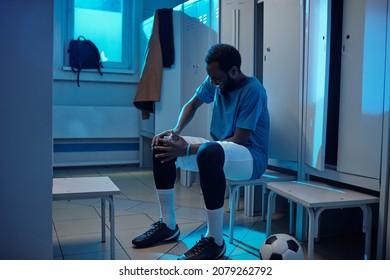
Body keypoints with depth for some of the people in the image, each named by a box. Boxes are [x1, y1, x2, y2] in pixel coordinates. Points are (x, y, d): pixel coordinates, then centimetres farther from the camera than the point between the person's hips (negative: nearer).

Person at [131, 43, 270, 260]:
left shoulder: (253, 90, -21)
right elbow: (192, 104, 15)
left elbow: (239, 141, -24)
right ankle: (168, 225, -1)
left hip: (251, 157, -8)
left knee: (209, 152, -41)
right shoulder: (214, 82, 0)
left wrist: (189, 149, -28)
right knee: (162, 145, -4)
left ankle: (215, 240, -30)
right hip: (218, 150, 8)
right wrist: (176, 131, -5)